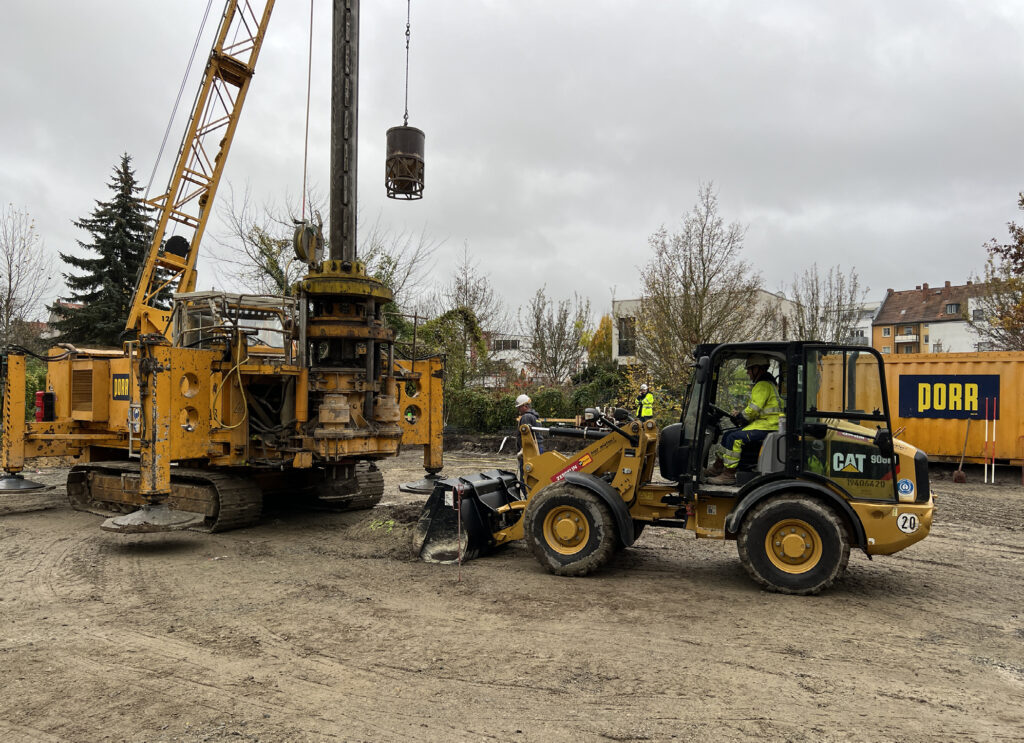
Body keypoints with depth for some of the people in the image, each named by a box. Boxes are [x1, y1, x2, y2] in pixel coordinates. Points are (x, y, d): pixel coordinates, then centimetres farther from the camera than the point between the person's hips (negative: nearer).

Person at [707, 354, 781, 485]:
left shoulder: (763, 385, -13)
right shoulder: (761, 384, 23)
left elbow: (754, 409, -20)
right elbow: (754, 409, 25)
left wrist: (739, 417, -6)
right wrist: (740, 414, 11)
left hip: (767, 426, -11)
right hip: (762, 423, 11)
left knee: (735, 438, -23)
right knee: (728, 435, 9)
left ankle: (729, 475, -21)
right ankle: (720, 467, 8)